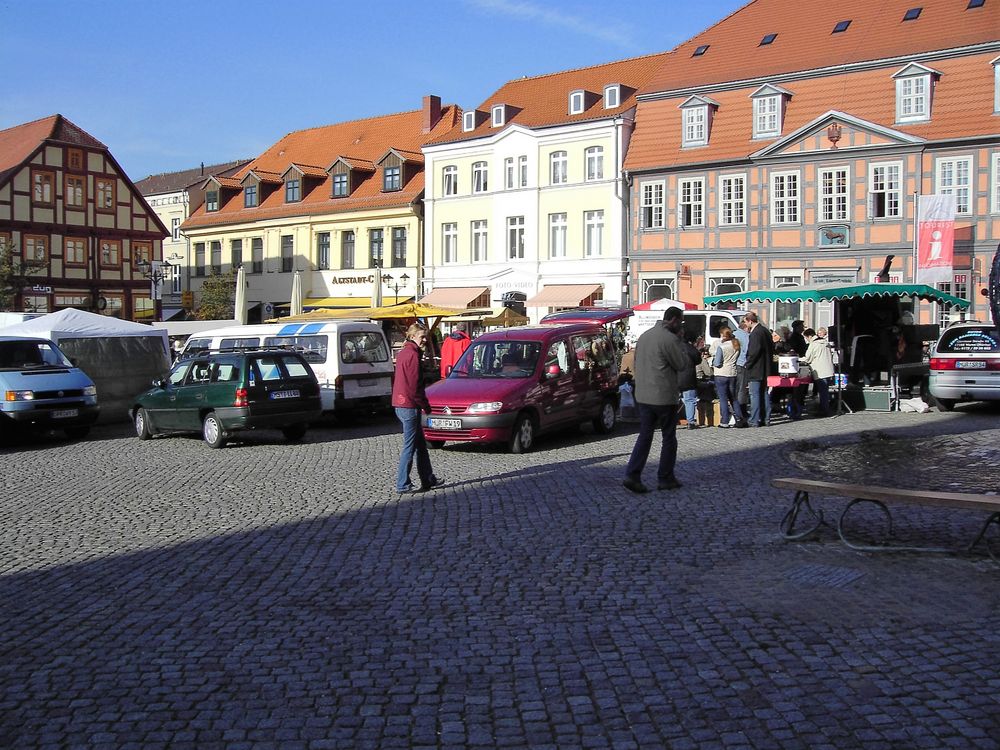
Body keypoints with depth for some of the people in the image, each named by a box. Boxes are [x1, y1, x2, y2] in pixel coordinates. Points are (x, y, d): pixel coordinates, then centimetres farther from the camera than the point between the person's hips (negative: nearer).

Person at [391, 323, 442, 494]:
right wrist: (425, 405, -9)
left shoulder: (403, 353, 17)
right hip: (410, 406, -10)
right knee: (410, 446, -4)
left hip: (401, 404, 10)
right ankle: (403, 485, 0)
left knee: (420, 444, 17)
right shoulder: (412, 354, -15)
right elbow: (414, 385, -19)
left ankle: (428, 479, 23)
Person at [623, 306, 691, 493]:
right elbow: (682, 364, -9)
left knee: (644, 436, 9)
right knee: (669, 438, 7)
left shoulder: (644, 335, 12)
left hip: (643, 396, 7)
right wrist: (680, 341, -1)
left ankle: (632, 476, -1)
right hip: (664, 397, -7)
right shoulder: (670, 339, -16)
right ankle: (665, 478, 14)